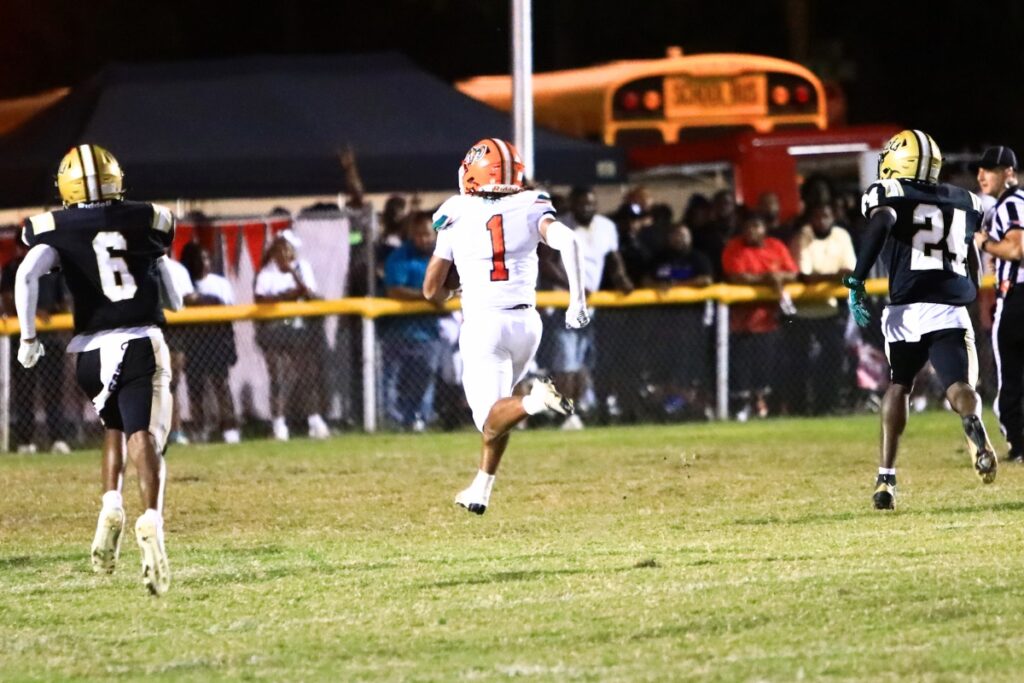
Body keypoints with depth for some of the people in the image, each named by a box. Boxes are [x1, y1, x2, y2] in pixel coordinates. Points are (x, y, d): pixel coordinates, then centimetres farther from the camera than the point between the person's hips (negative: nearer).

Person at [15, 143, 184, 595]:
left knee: (115, 426, 26)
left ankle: (111, 506, 6)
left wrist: (28, 337, -5)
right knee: (143, 437, -14)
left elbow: (26, 275, -14)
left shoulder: (58, 230, 4)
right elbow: (173, 301, 16)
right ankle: (151, 520, -37)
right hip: (143, 342, -1)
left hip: (93, 349, 1)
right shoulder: (145, 221, 9)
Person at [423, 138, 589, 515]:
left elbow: (432, 291, 7)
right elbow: (567, 240, -17)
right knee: (495, 409, 24)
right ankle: (480, 490, 26)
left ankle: (534, 400, -38)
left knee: (491, 418, -7)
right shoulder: (530, 208, 3)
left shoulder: (457, 218, 2)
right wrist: (578, 297, -17)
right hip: (526, 322, 3)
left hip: (482, 325, -3)